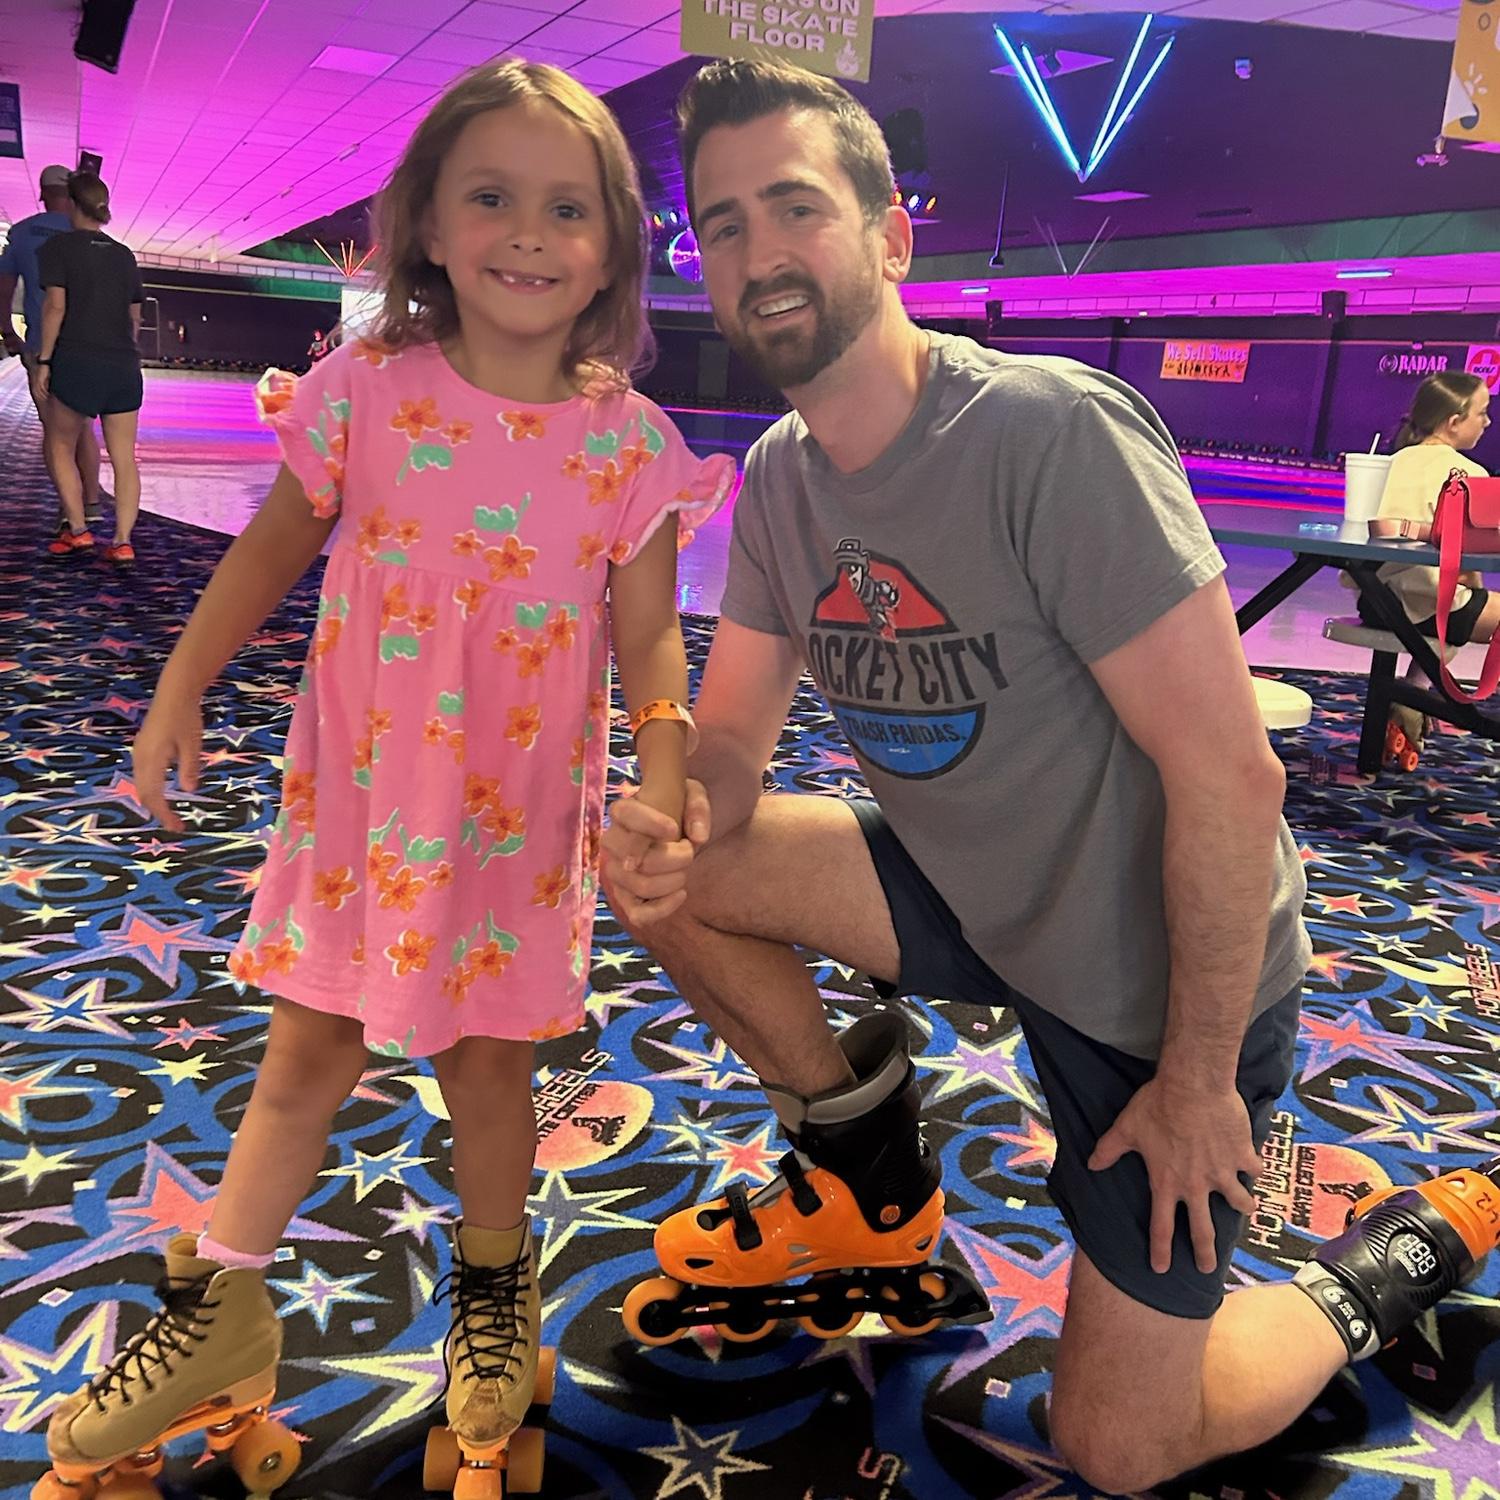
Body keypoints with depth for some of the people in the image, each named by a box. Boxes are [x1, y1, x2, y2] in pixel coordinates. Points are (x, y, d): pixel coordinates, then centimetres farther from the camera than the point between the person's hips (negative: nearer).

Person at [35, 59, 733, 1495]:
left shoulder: (628, 442, -8)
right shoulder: (367, 390, -7)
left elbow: (649, 637, -6)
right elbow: (271, 551, 4)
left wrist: (662, 782, -20)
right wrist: (176, 699, 7)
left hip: (521, 811, -1)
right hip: (358, 789, 1)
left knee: (487, 1056, 12)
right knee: (307, 1052, 13)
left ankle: (493, 1293, 37)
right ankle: (219, 1307, 33)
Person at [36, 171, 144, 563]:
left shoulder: (59, 246, 1)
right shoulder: (123, 254, 14)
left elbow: (55, 305, -8)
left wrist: (44, 360, -5)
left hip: (76, 361, -3)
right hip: (124, 365, 3)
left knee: (60, 447, 12)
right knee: (124, 458, 1)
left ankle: (77, 529, 5)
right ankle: (123, 540, -7)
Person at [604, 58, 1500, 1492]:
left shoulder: (1051, 431, -28)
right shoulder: (776, 477, -4)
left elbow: (1229, 774, -27)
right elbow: (730, 730, 0)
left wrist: (1198, 1077, -18)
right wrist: (679, 821, -25)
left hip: (1164, 968, -6)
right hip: (973, 897, 6)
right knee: (657, 862, -10)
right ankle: (868, 1174, 14)